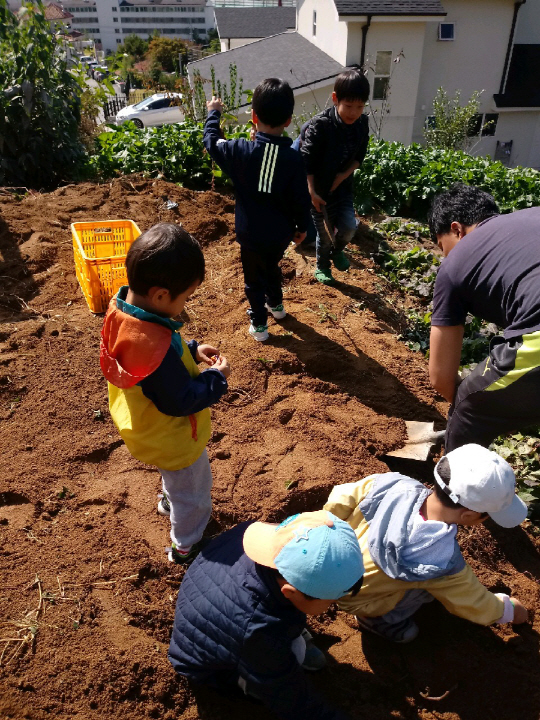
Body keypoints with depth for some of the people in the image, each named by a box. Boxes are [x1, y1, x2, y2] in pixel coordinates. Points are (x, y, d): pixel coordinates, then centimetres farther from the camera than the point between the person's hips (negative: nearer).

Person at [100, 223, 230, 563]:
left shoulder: (120, 309, -16)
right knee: (193, 491, 21)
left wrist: (192, 351, -6)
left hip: (141, 424, 8)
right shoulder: (157, 347, -43)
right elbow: (181, 401, -30)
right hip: (171, 438, -8)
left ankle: (170, 501, 66)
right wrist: (217, 378, -17)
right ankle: (186, 547, 46)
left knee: (175, 476, 38)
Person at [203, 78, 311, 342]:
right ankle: (276, 304, 51)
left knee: (254, 279, 16)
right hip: (281, 233, 3)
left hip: (251, 233, -2)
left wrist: (213, 113, 21)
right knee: (272, 266, 30)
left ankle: (259, 324, 25)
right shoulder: (293, 158, -14)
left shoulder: (240, 150, -16)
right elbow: (301, 199, -7)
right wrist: (301, 227, 10)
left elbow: (211, 141, 3)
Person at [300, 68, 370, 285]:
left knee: (348, 228, -9)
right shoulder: (319, 125, -22)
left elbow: (359, 157, 4)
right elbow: (307, 162, -19)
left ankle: (337, 250, 25)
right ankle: (322, 267, 34)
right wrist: (311, 192, -21)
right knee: (324, 233, 7)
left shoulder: (362, 124, -7)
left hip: (342, 186, 4)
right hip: (318, 189, -3)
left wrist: (343, 175, -11)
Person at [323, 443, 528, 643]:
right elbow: (476, 604, -12)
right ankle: (377, 618, 9)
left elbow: (339, 500, -14)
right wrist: (509, 610, 9)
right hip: (357, 599, -5)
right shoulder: (443, 564, -33)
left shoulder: (393, 484, -27)